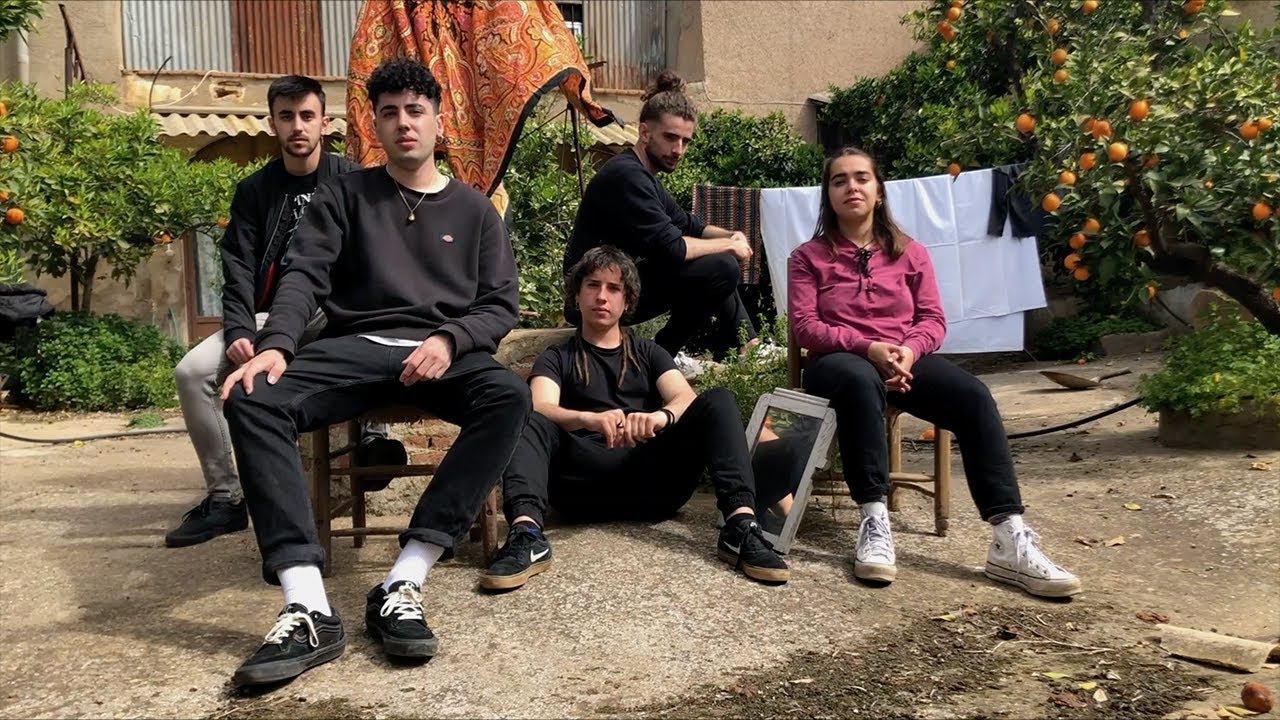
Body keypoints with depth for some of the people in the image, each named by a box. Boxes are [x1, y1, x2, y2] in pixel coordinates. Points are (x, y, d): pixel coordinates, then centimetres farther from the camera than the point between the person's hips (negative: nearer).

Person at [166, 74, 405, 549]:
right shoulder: (253, 192, 9)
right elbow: (238, 272, 2)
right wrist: (238, 331, -15)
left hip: (335, 313, -3)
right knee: (192, 371, -18)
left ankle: (371, 434, -23)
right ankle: (225, 496, -6)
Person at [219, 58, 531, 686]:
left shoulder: (474, 210, 17)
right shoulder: (344, 195, 16)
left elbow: (500, 306, 9)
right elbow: (304, 275, 2)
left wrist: (448, 339, -13)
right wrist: (276, 345, -19)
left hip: (445, 352, 0)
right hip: (356, 348, 0)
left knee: (510, 397, -34)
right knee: (252, 400, -30)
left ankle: (402, 584, -36)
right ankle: (308, 608, -38)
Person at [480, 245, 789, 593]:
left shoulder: (648, 353, 24)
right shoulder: (556, 358, 18)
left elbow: (686, 399, 3)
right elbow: (540, 409, -4)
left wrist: (660, 416, -22)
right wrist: (590, 419, -27)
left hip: (654, 484, 2)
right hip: (584, 484, -1)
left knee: (719, 401, -15)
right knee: (528, 422, -24)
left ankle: (740, 525, -33)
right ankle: (527, 533, -48)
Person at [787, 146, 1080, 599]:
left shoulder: (910, 253, 18)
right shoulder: (808, 257, 10)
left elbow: (933, 319, 9)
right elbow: (805, 327, -2)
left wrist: (909, 350, -15)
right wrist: (869, 347, -17)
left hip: (905, 359, 3)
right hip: (841, 360, -3)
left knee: (974, 396, -27)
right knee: (860, 381, -42)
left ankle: (1009, 540, -35)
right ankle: (874, 520, -43)